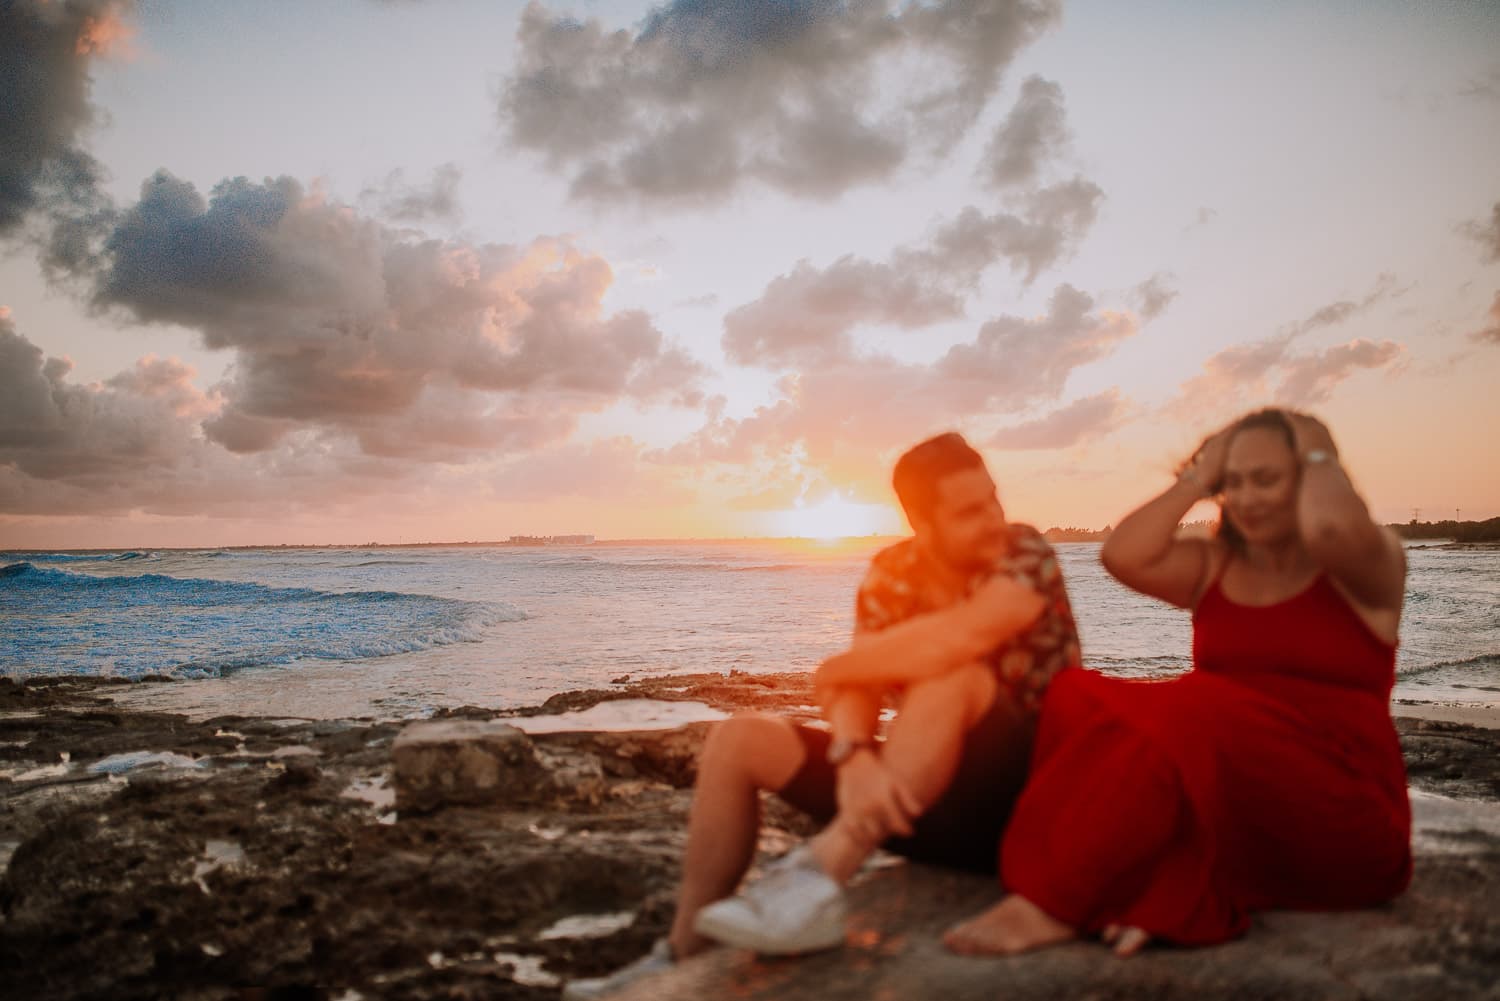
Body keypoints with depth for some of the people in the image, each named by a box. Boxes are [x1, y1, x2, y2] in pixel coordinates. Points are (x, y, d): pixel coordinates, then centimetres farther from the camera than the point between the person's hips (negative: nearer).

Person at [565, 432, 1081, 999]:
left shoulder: (1026, 554, -14)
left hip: (1029, 803, -5)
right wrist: (853, 758, -36)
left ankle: (816, 881, -39)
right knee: (739, 742, -6)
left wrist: (836, 670, -17)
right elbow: (857, 686, -13)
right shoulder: (894, 574, -1)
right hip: (925, 794, 5)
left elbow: (955, 639, -33)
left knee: (953, 676, -35)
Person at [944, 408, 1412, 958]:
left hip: (1343, 824, -4)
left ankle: (1051, 904, -32)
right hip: (1229, 814, 5)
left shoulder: (1370, 562, 1)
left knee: (1189, 710, -35)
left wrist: (1319, 454, -5)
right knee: (1079, 696, -20)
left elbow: (1330, 528, -25)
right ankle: (1166, 897, -34)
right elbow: (1122, 557, -7)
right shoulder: (1213, 566, 12)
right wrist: (1198, 476, 2)